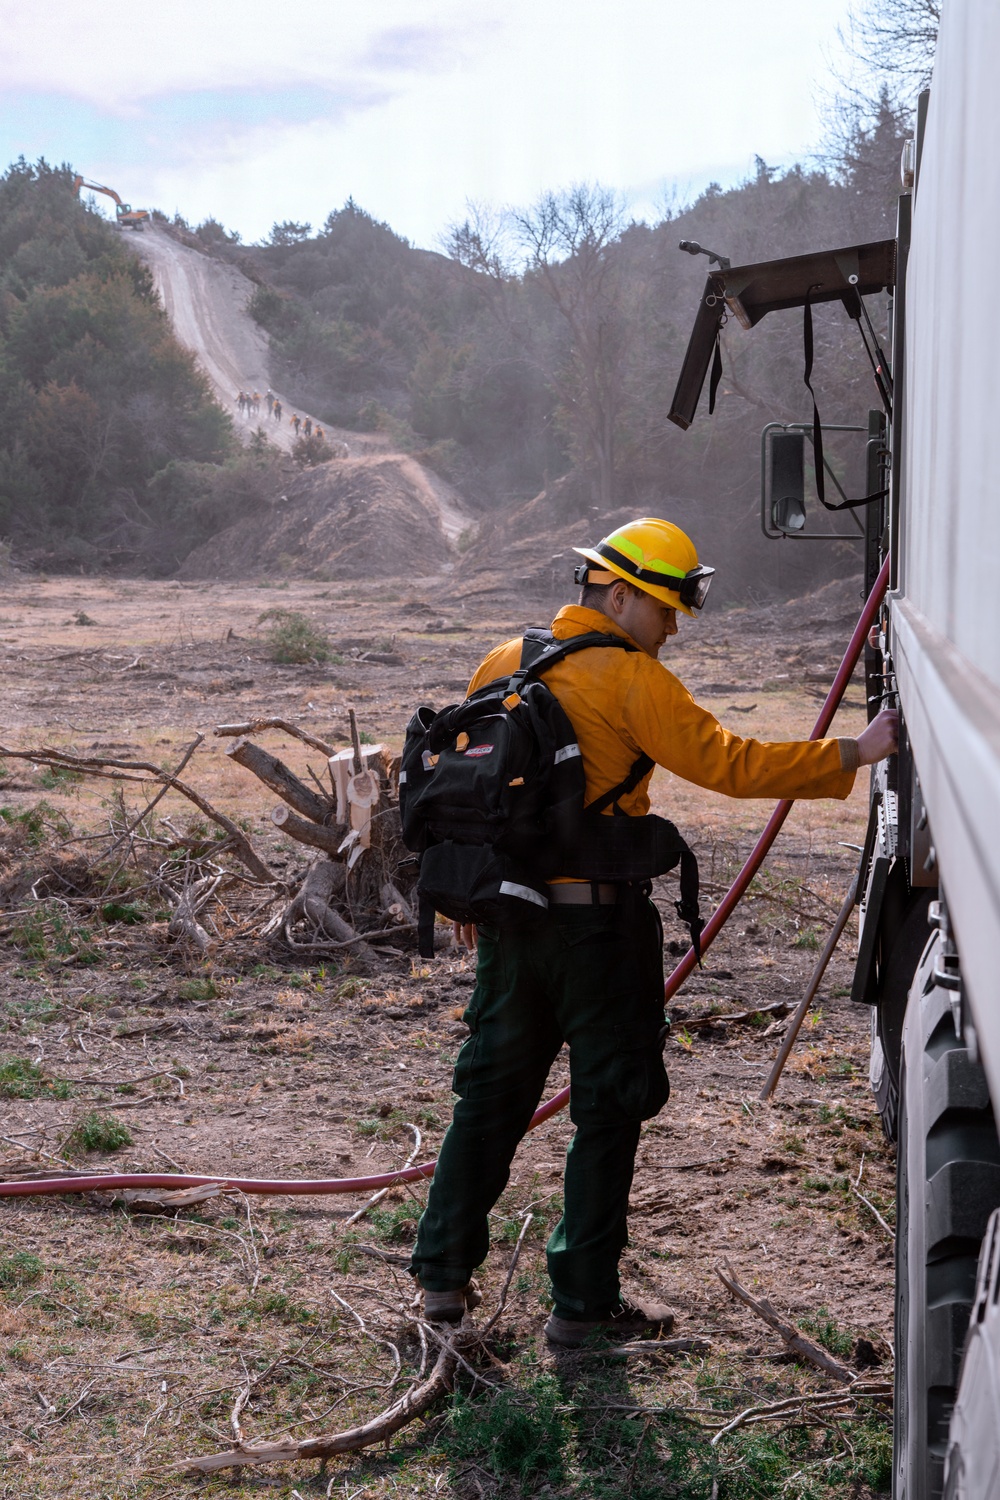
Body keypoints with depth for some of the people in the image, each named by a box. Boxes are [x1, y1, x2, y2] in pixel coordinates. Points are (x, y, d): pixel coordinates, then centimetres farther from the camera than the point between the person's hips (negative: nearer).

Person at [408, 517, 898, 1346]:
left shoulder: (503, 664, 9)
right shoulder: (630, 680, -13)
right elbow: (727, 763, -19)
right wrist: (852, 755, -14)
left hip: (509, 913, 7)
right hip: (599, 920, -7)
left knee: (492, 1091, 18)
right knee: (608, 1107, 5)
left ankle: (444, 1273, 23)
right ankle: (583, 1301, 11)